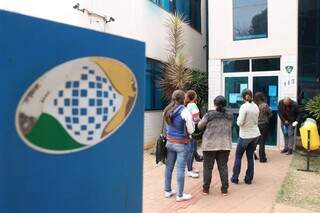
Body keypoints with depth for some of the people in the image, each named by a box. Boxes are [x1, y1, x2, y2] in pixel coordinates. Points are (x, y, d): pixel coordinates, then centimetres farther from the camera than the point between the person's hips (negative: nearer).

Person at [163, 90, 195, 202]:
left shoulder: (167, 111, 4)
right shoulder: (185, 111, -15)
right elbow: (191, 130, -11)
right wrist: (191, 122, 5)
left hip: (170, 142, 6)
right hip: (182, 144, -6)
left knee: (169, 167, 14)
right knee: (180, 169, 1)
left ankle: (167, 190, 27)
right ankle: (180, 195, 10)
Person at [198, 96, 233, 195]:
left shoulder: (209, 114, -9)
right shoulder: (230, 116, 2)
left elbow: (200, 126, -2)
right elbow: (229, 127, 14)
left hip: (210, 145, -3)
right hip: (225, 145, 3)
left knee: (208, 167, 7)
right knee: (223, 167, 11)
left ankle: (206, 188, 16)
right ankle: (224, 189, 17)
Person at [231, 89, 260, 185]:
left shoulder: (244, 107, -17)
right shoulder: (256, 106, 3)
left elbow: (239, 123, -18)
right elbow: (256, 121, 11)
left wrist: (238, 118, 1)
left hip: (245, 135, -5)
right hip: (255, 135, 6)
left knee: (238, 157, 7)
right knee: (250, 157, 12)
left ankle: (235, 178, 12)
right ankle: (249, 179, 17)